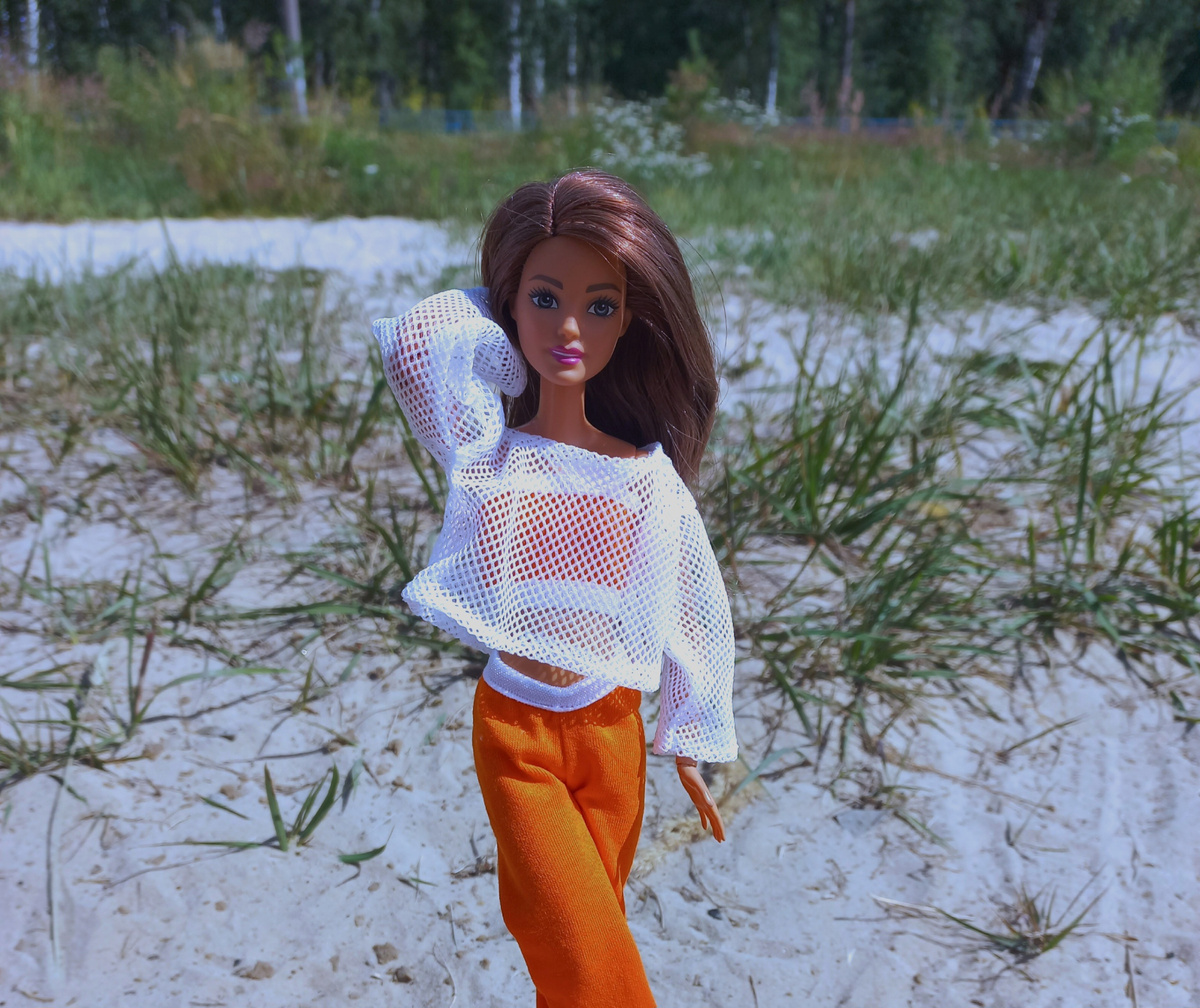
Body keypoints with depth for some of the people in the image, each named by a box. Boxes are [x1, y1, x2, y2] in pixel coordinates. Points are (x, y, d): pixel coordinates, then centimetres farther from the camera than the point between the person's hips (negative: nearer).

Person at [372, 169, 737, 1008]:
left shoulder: (649, 475, -8)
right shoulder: (483, 452, -11)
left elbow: (695, 611, 2)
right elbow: (414, 335, -26)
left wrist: (690, 744, 8)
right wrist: (503, 330, -8)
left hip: (612, 728, 2)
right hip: (515, 731, -1)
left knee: (589, 938, 18)